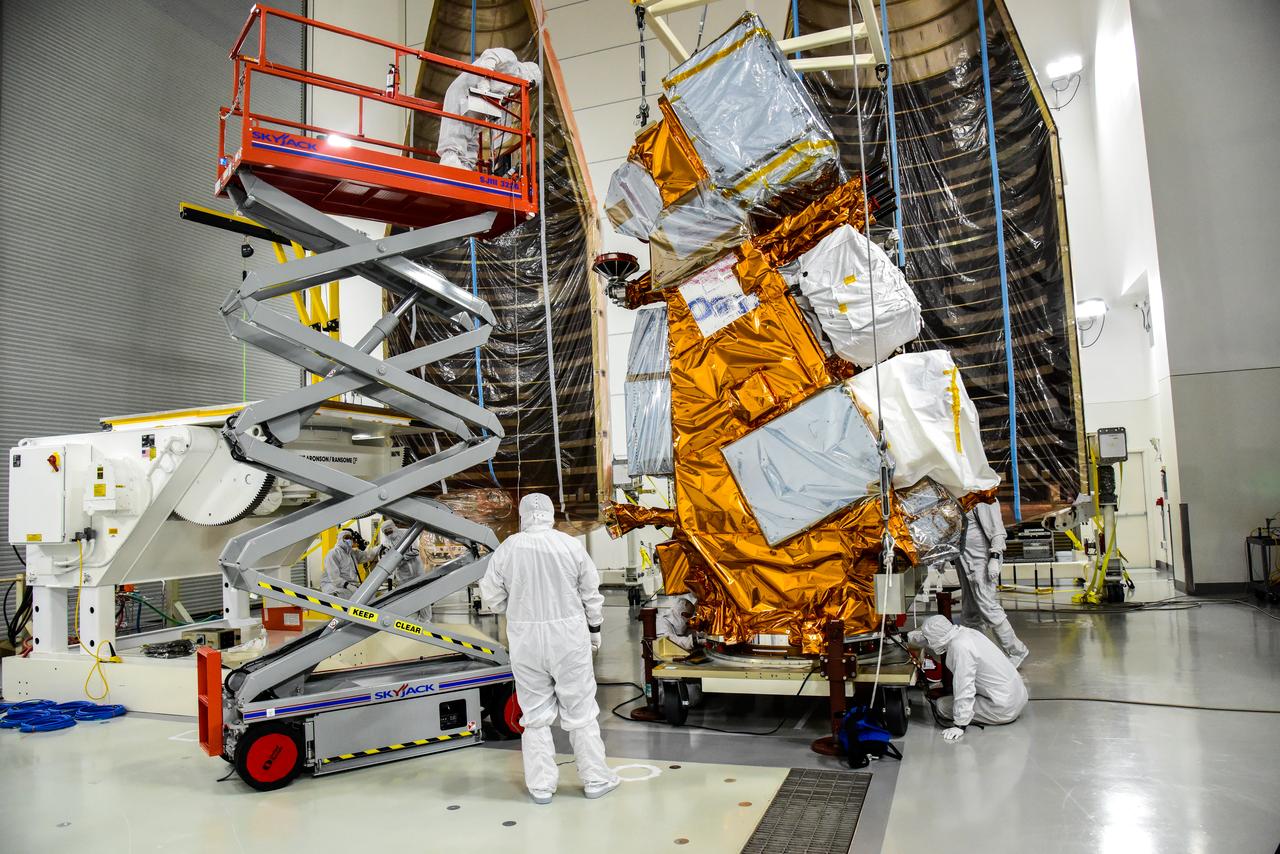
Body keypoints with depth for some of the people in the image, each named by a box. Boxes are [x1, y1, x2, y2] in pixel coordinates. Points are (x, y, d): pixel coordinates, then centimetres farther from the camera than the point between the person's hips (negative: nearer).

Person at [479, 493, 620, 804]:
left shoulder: (507, 548, -7)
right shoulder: (571, 545, -7)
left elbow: (492, 597, 1)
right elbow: (591, 594, 1)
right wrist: (595, 629, 15)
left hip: (525, 637, 1)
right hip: (568, 634, 0)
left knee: (535, 712, 13)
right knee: (580, 709, 11)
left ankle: (541, 785, 20)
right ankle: (595, 778, 21)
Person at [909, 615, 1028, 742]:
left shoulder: (960, 647, -26)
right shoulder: (962, 631, -2)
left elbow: (964, 689, -24)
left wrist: (959, 725, -18)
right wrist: (908, 636, 23)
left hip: (1004, 709, -9)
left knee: (943, 705, -4)